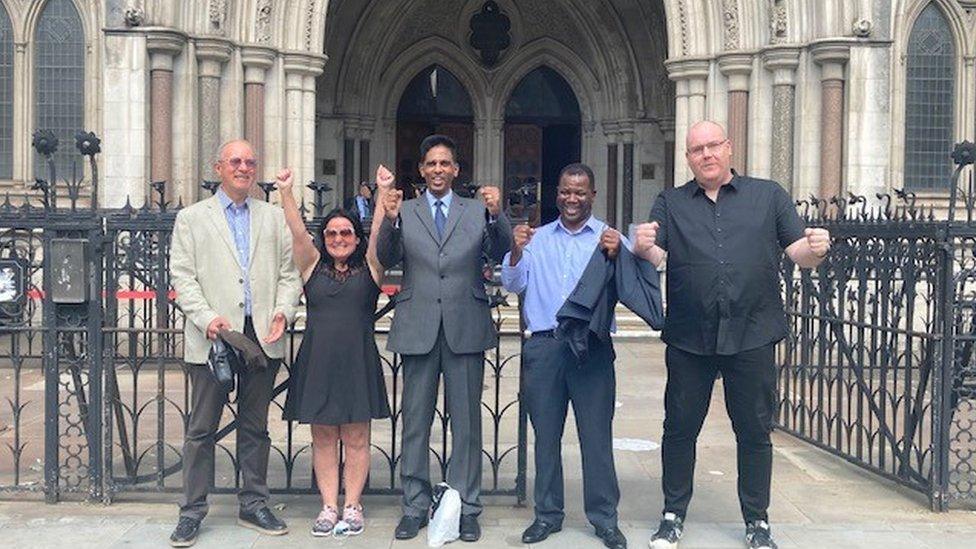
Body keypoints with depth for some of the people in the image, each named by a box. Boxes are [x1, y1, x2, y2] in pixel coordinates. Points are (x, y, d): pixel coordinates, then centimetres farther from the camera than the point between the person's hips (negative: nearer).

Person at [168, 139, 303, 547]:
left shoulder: (274, 217, 14)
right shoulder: (191, 218, 8)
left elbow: (289, 272, 11)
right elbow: (182, 276, 0)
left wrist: (283, 311, -7)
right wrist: (207, 318, -14)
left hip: (262, 337, 2)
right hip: (212, 339, -2)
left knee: (255, 426, 10)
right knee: (201, 427, 1)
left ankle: (253, 505, 20)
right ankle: (192, 512, 10)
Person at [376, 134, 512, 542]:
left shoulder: (477, 210, 9)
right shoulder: (404, 211, 8)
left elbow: (500, 254, -3)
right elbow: (387, 259, -3)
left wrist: (496, 215, -20)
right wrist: (390, 220, -21)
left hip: (465, 328, 0)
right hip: (418, 329, 0)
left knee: (467, 422, 5)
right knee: (415, 422, 7)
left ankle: (466, 508, 14)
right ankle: (414, 507, 17)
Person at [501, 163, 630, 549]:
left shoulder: (609, 238, 5)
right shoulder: (537, 238, 14)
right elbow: (513, 285, 6)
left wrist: (615, 254, -27)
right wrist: (516, 251, -12)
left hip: (592, 347, -2)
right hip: (544, 346, 3)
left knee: (597, 434, -1)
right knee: (546, 433, 8)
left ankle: (604, 517, 8)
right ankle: (548, 514, 17)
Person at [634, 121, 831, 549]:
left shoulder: (769, 196, 10)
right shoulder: (670, 204, 12)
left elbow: (799, 253, 5)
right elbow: (655, 257, -1)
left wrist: (816, 248, -18)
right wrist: (643, 248, -24)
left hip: (752, 336, 0)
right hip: (689, 338, 1)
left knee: (755, 431, 7)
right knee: (680, 428, 7)